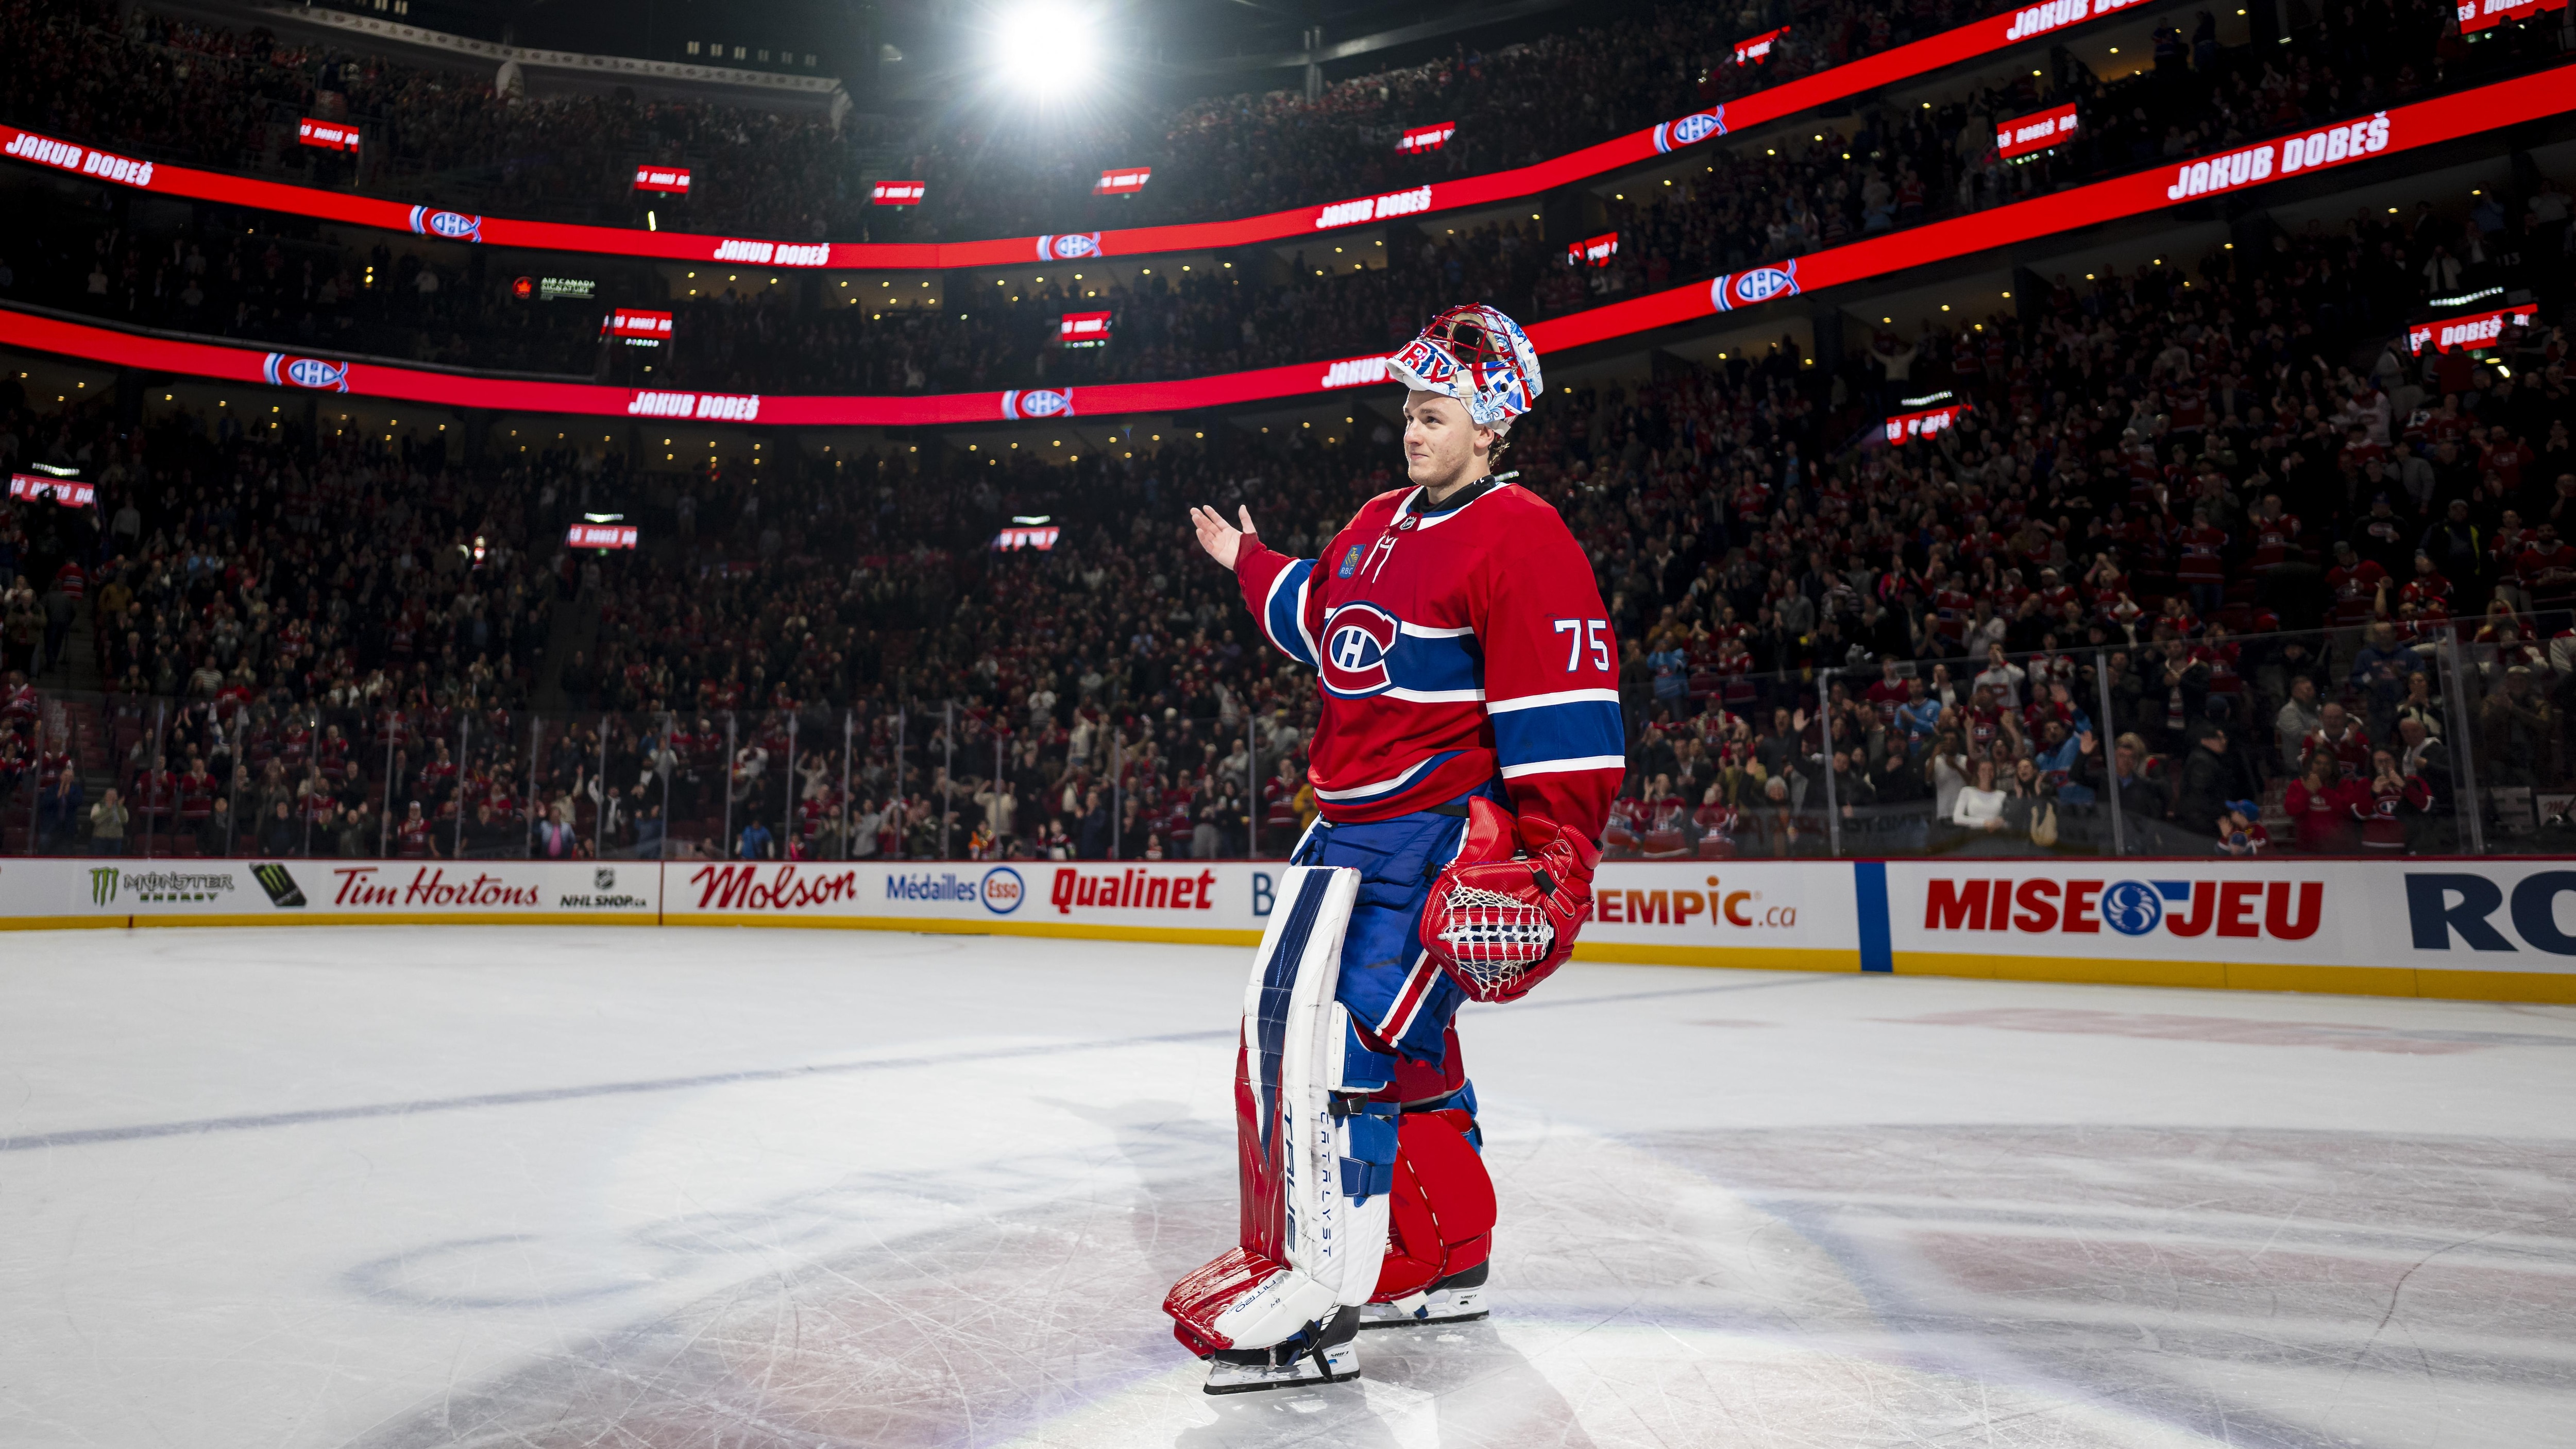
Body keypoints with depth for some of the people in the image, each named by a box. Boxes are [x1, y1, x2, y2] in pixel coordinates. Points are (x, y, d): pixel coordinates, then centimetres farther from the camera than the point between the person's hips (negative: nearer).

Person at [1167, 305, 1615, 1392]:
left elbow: (1567, 716, -19)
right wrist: (1247, 562, 44)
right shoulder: (1377, 527, 15)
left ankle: (1316, 1296, -9)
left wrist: (1550, 861, -25)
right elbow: (1319, 620, 34)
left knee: (1357, 1025, -16)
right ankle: (1445, 1258, 28)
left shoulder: (1522, 539, -13)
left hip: (1442, 837, -9)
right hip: (1351, 827, 9)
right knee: (1404, 1039, 13)